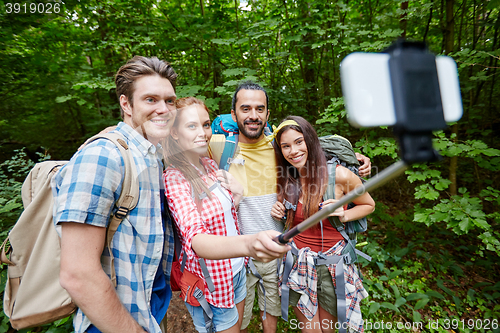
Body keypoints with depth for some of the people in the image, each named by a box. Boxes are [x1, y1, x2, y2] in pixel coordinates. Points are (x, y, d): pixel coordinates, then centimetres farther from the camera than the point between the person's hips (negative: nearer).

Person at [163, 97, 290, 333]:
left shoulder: (211, 165, 0)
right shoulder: (173, 179, -24)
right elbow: (195, 240, -39)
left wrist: (238, 194, -8)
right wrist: (249, 244, -57)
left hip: (236, 268, 7)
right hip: (210, 281, -7)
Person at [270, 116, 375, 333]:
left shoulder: (340, 175, -16)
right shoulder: (287, 179, -4)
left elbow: (369, 205, 1)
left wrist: (344, 215, -17)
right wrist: (280, 213, -8)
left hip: (332, 264, -2)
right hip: (298, 263, 2)